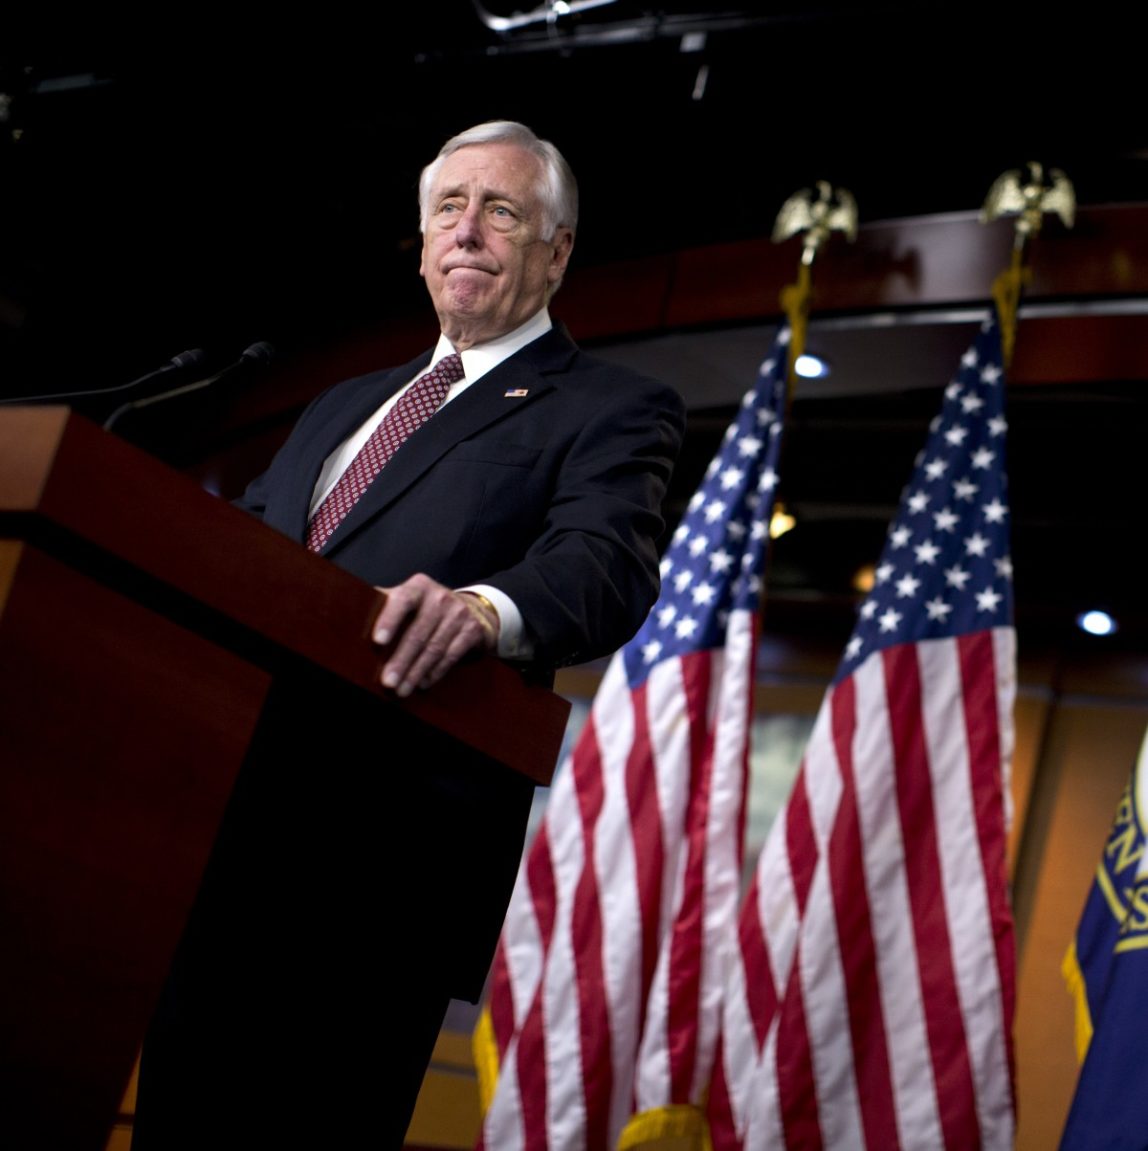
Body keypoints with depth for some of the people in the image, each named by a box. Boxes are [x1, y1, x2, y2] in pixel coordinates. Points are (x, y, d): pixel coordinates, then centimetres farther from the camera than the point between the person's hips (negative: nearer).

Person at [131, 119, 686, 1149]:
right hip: (229, 825, 7)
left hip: (387, 862, -6)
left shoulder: (610, 409, 4)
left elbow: (607, 570, -15)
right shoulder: (346, 404, 27)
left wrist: (484, 609, -37)